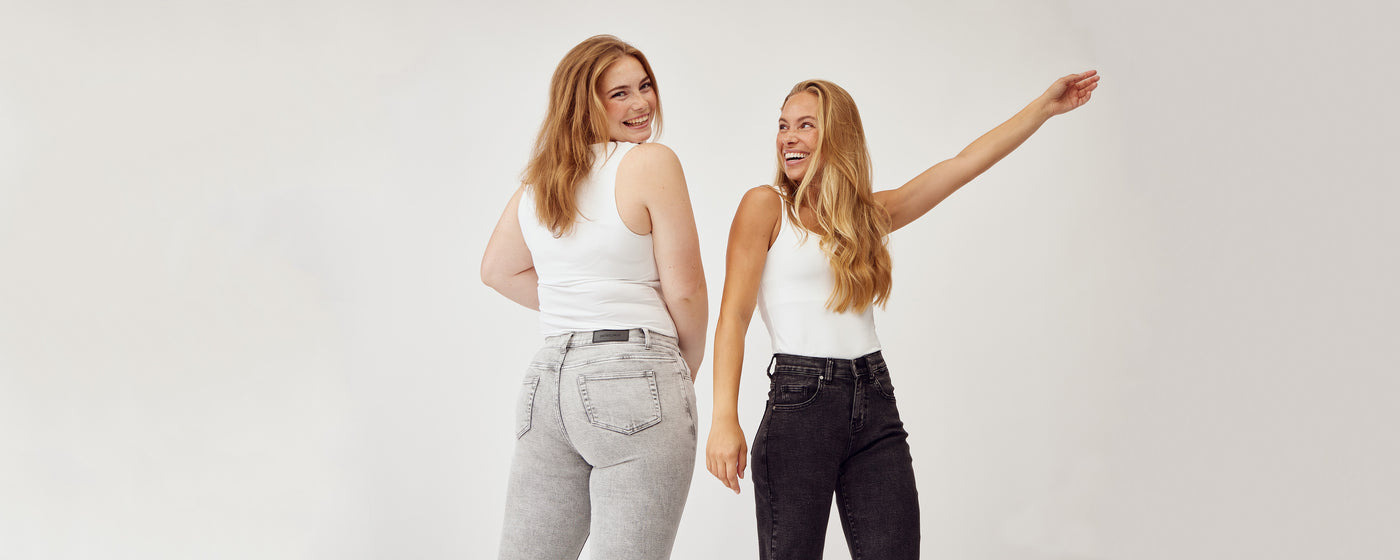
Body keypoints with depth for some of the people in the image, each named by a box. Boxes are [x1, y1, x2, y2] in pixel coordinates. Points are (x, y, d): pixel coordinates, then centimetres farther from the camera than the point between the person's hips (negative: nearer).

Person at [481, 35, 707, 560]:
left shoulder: (540, 175, 13)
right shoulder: (652, 162, -7)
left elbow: (499, 270, 25)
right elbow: (684, 290, -7)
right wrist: (687, 368, 9)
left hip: (547, 377, 7)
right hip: (634, 376, -7)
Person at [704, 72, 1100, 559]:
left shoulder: (871, 213, 15)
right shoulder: (765, 206, 1)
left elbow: (968, 162, 17)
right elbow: (733, 318, -6)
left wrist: (1046, 106, 18)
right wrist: (724, 420, -16)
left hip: (876, 408, 5)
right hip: (800, 403, -4)